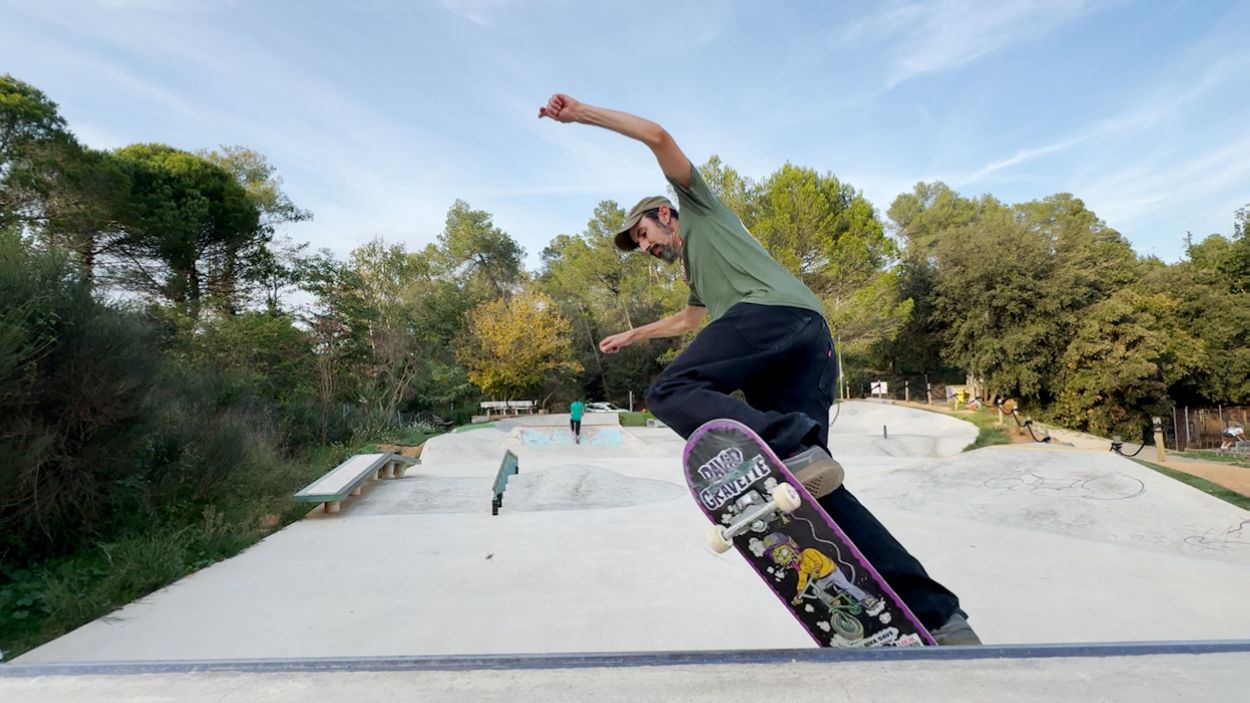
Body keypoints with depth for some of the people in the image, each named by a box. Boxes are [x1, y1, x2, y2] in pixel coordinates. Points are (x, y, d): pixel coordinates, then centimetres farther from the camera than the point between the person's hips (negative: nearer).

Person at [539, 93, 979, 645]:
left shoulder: (698, 207, 23)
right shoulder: (694, 269, 43)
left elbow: (658, 137, 11)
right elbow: (687, 319, 60)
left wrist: (580, 113, 14)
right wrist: (631, 335, 70)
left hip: (777, 309, -8)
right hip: (814, 339, 8)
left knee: (670, 392, -17)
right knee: (814, 484, -3)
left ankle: (791, 448, -40)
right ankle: (936, 614, -10)